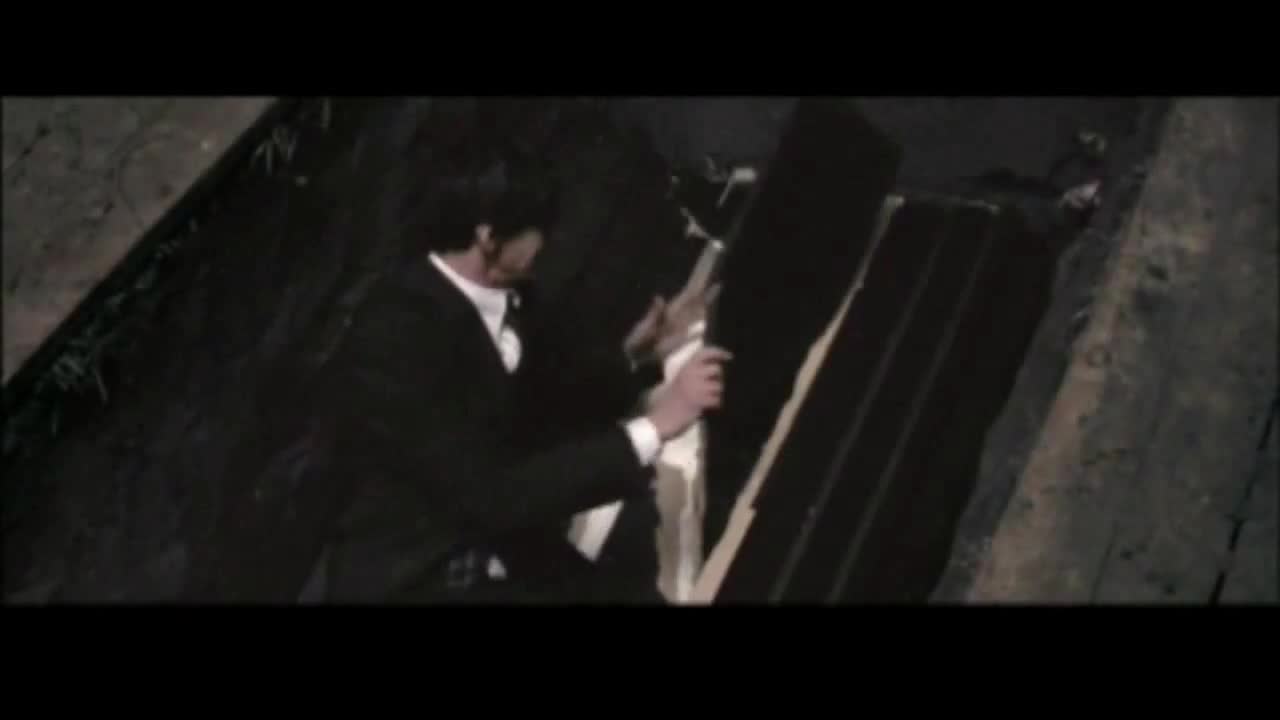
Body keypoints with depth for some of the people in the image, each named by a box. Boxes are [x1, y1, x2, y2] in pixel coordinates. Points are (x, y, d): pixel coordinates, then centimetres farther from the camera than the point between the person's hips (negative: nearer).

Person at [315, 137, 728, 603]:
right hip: (413, 581, -7)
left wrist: (632, 357, 2)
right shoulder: (395, 339, -26)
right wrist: (652, 428, -28)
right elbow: (492, 496, -29)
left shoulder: (504, 294, -2)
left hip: (506, 555, 7)